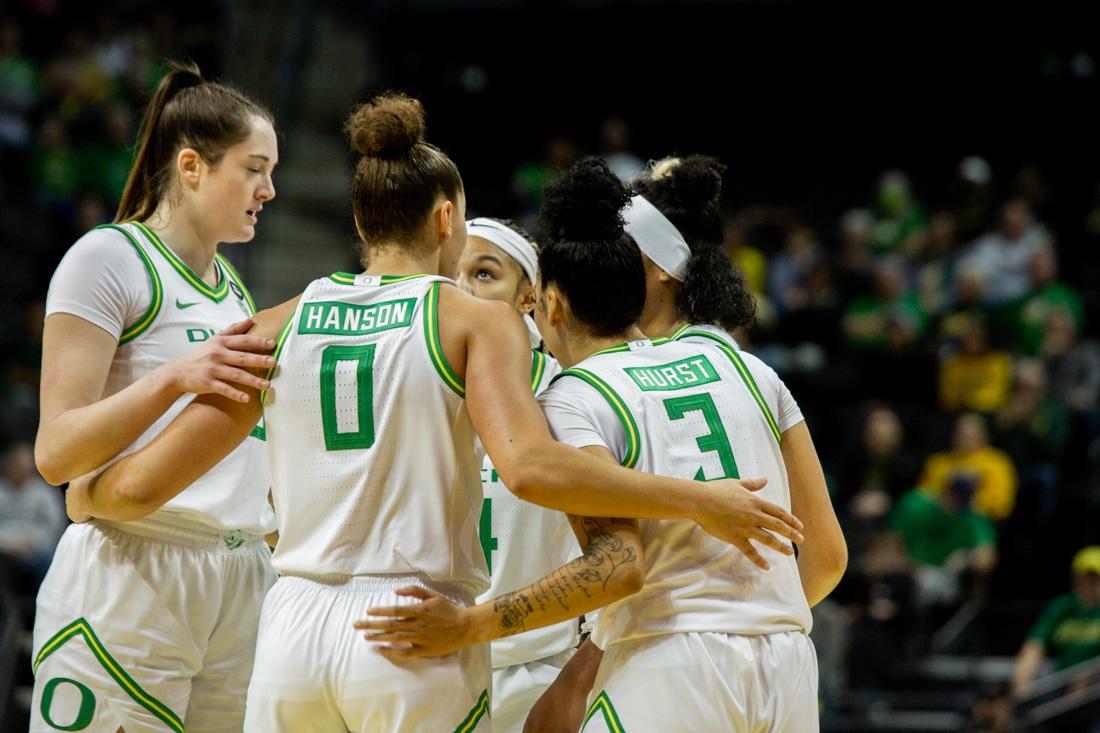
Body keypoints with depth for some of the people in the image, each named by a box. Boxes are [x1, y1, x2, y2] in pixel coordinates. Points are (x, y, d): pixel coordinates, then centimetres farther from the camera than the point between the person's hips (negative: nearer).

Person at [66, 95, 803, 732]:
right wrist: (696, 501, -12)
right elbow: (530, 467, -18)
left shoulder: (281, 326, 9)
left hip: (295, 631, 3)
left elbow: (144, 481, 7)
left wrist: (85, 495, 30)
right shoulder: (476, 321, -1)